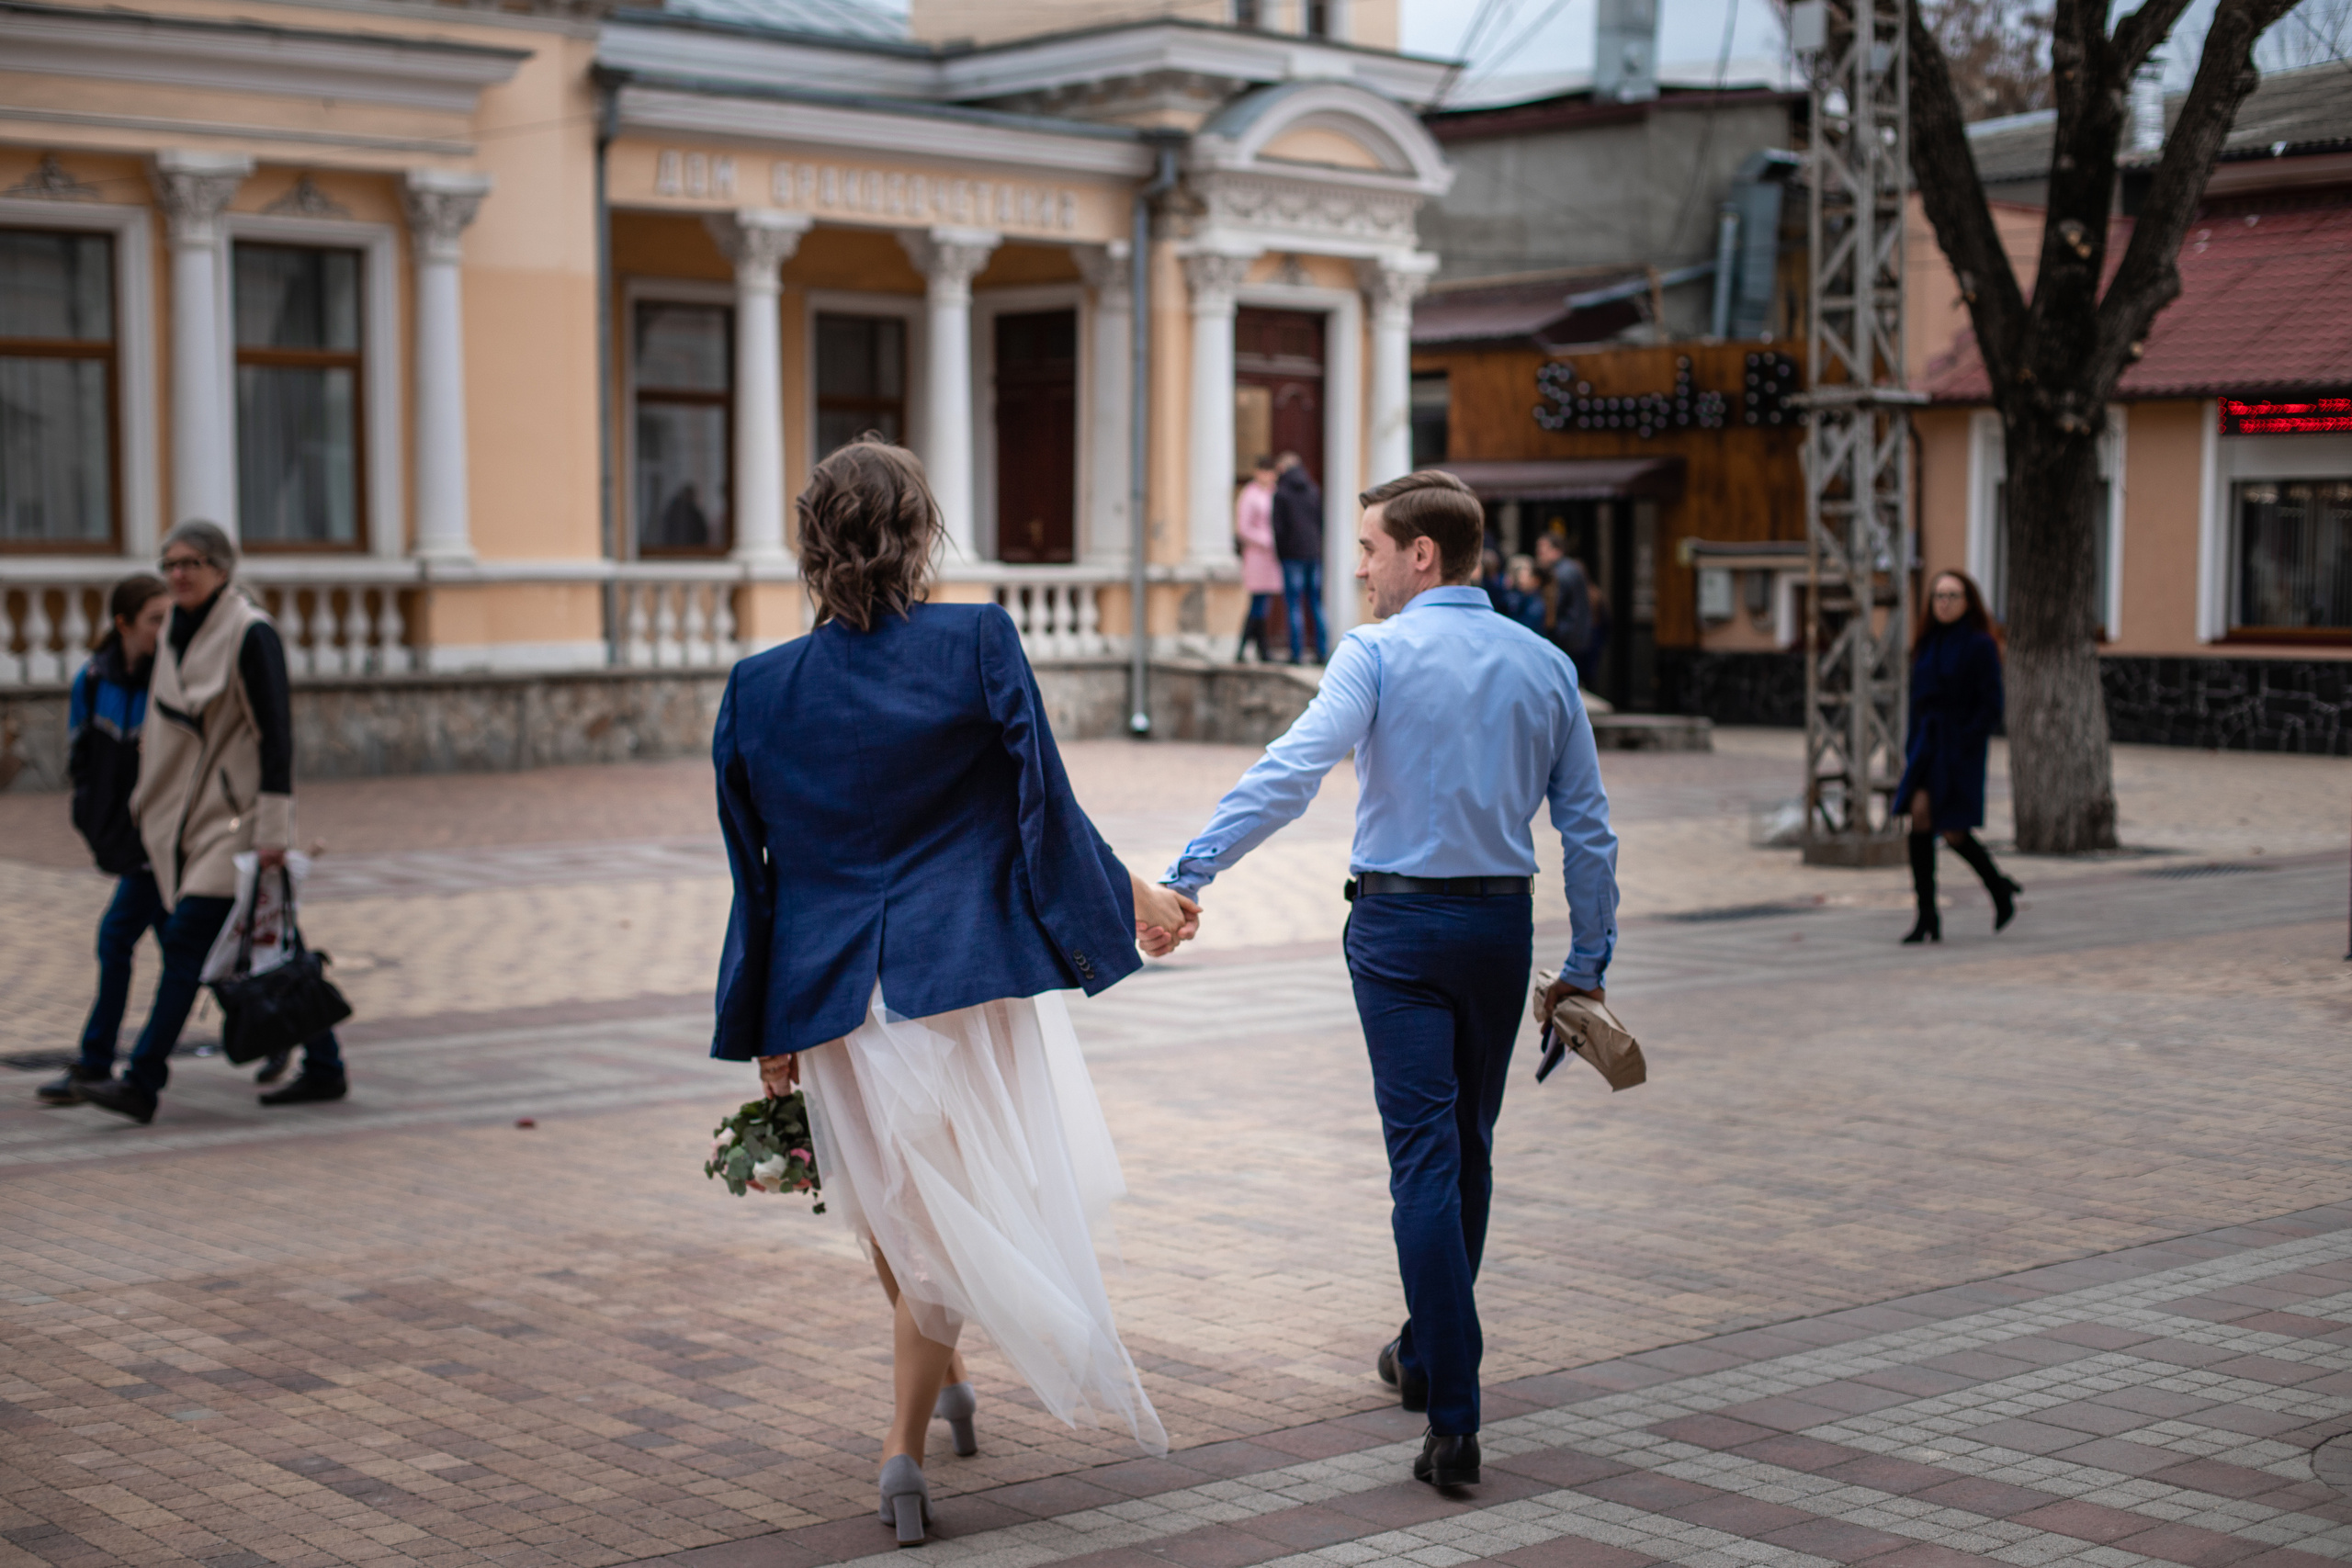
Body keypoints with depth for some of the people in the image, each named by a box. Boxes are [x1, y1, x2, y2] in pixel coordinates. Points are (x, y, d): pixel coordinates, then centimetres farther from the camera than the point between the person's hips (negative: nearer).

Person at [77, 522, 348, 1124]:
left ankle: (142, 1084, -12)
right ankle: (323, 1068, 17)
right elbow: (165, 730, 20)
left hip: (237, 816, -8)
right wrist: (150, 811, 18)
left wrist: (273, 827, -19)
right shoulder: (176, 635, 13)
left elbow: (276, 732, -15)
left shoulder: (252, 635, -11)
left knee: (185, 939, -12)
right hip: (191, 815, 8)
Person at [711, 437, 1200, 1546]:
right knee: (962, 1207, 8)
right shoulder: (978, 644, -9)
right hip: (966, 981, -3)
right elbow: (1043, 804, -6)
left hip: (834, 998, 3)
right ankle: (906, 1440, 2)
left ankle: (936, 1374, 39)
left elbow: (754, 872, 4)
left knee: (896, 1211, 21)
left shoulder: (759, 689, -1)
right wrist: (1128, 901, 11)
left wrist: (765, 1031, 11)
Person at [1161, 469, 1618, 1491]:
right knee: (1469, 1148, 19)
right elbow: (1587, 826, 9)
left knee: (1425, 1158, -6)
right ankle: (1428, 1355, 36)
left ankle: (1454, 1422, -10)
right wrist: (1588, 963, 16)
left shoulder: (1378, 654, -8)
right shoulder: (1545, 665, 7)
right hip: (1502, 920, 5)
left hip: (1400, 922, -5)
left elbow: (1291, 770, -22)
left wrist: (1190, 871, -26)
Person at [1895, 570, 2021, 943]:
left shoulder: (1980, 646, -7)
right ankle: (1927, 918, -5)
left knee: (1953, 830, -3)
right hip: (1928, 741, 6)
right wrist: (1911, 747, 9)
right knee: (1919, 816, -7)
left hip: (1961, 746, -6)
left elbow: (1991, 707, -10)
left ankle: (2001, 890, 24)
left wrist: (1963, 745, -17)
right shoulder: (1929, 643, 12)